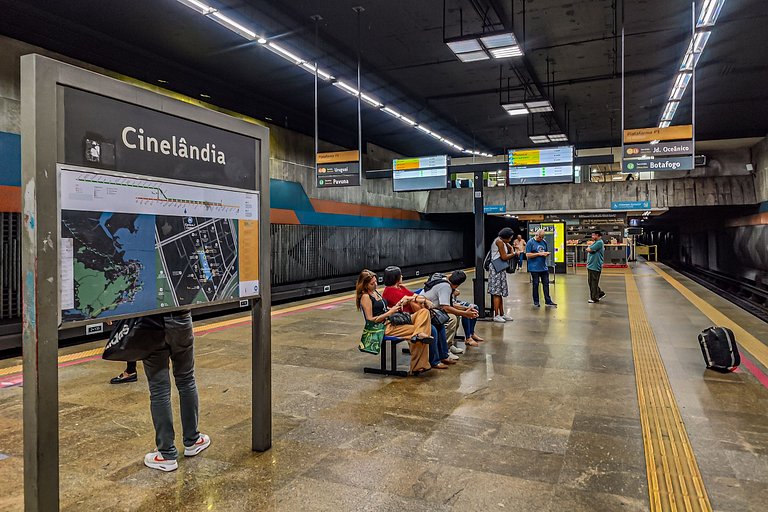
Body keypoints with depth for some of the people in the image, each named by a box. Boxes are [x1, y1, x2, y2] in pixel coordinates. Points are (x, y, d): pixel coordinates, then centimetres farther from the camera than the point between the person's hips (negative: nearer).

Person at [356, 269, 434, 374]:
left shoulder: (375, 291, 17)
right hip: (384, 327, -9)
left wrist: (395, 307, 2)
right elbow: (370, 320, -15)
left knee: (424, 312, -10)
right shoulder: (365, 297, -9)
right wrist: (390, 312, -14)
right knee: (416, 328, -21)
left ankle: (418, 335, -34)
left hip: (392, 321, 9)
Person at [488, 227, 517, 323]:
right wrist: (514, 254, -2)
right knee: (497, 293, -8)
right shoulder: (499, 241, -14)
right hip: (496, 269, -10)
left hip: (500, 269, 10)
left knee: (500, 293, 11)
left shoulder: (502, 242, 17)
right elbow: (504, 257, -15)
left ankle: (502, 314, 16)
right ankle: (496, 316, -5)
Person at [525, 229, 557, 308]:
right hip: (534, 268, -5)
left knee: (546, 284, 7)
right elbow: (527, 255, -12)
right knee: (535, 284, 5)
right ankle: (536, 301, 16)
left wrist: (547, 253, -3)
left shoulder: (544, 242, 10)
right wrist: (539, 254, -16)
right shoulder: (530, 242, -7)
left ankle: (548, 301, 14)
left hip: (544, 267, 5)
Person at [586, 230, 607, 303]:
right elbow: (588, 249, 14)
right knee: (590, 281, 15)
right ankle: (600, 293, 28)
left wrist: (589, 246, 1)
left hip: (595, 266, -10)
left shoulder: (599, 242, -14)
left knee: (594, 282, -2)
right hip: (590, 265, 10)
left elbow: (589, 249, -18)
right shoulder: (595, 242, 17)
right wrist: (590, 245, -1)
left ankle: (594, 298, 6)